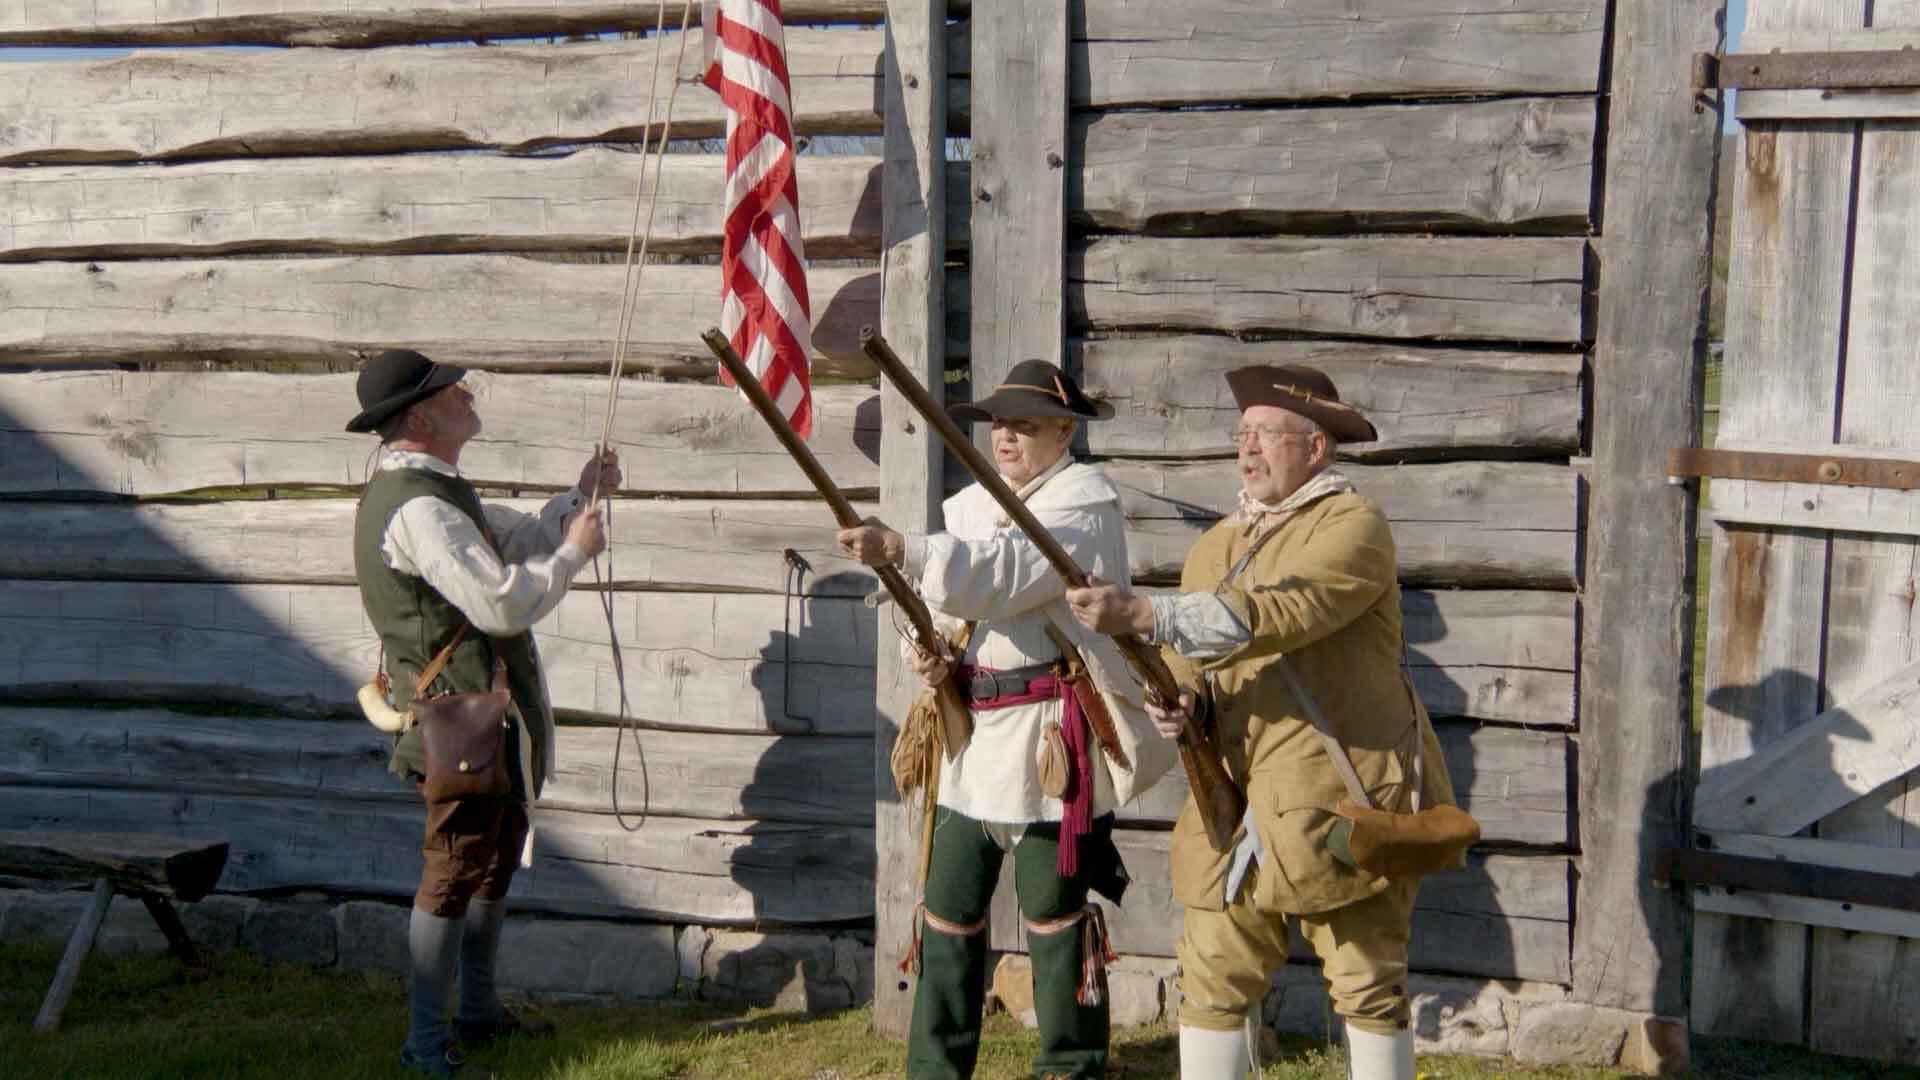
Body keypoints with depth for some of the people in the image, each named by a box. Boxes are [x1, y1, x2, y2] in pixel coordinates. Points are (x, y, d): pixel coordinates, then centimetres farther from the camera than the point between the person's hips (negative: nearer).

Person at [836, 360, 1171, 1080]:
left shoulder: (1085, 500, -8)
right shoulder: (969, 505, 15)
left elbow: (1006, 573, -26)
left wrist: (904, 550, -38)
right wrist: (930, 651, -6)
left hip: (1047, 738, -7)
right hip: (969, 731, 7)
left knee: (1053, 912, 2)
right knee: (949, 909, 10)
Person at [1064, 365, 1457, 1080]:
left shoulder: (1353, 526, -8)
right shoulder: (1218, 543, 14)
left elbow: (1278, 613, -25)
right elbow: (1187, 649, 16)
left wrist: (1139, 614, -31)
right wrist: (1177, 695, -9)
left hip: (1346, 795, -6)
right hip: (1243, 798, 6)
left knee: (1369, 983, 5)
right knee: (1213, 974, 4)